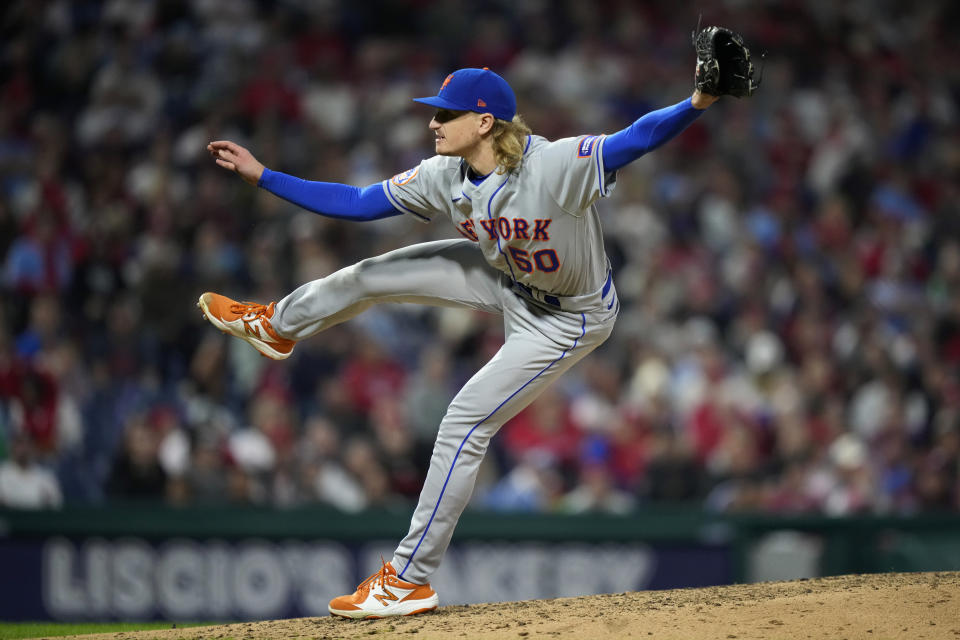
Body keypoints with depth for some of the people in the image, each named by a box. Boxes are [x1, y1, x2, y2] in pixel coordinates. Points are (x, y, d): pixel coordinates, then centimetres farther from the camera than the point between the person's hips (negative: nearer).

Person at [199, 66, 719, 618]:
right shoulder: (445, 178, -17)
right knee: (369, 277, 10)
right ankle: (277, 327, 45)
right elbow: (355, 203, -9)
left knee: (464, 425, -9)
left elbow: (636, 140, -47)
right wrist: (260, 175, -13)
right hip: (505, 279, 7)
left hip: (565, 319, -7)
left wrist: (697, 105, -66)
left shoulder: (556, 165, -38)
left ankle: (410, 580, 3)